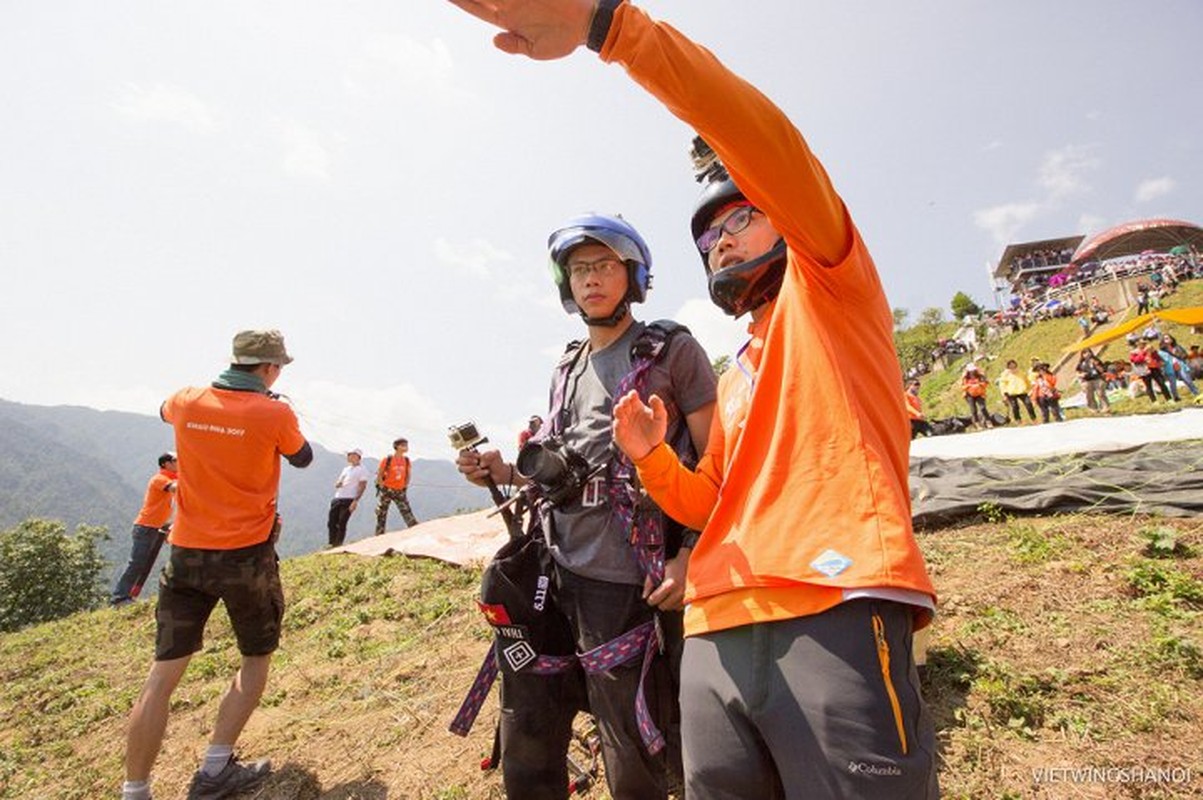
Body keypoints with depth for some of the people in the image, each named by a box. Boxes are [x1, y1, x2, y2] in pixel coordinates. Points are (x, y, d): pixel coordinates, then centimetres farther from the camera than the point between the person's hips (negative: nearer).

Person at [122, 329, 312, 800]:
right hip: (247, 555, -3)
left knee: (164, 674, 10)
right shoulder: (275, 414, -14)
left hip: (186, 553, 4)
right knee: (257, 658, 17)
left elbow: (165, 411, 25)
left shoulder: (187, 402, -1)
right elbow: (303, 459, 6)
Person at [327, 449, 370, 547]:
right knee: (331, 522, 6)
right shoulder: (346, 469, 22)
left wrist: (355, 501, -19)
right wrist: (337, 484, 0)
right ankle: (332, 545, 16)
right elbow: (337, 483, 25)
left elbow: (362, 486, -10)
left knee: (342, 524, -8)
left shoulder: (362, 470, -2)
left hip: (349, 500, -8)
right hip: (337, 498, 8)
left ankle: (338, 545, 0)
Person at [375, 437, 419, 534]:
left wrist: (404, 488, 7)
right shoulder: (387, 460, -9)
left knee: (408, 513, -6)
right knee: (381, 515, 4)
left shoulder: (407, 461, 2)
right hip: (386, 490, -2)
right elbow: (379, 474, -4)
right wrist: (382, 488, -7)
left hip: (400, 492, 3)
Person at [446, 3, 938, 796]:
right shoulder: (735, 380, 27)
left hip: (836, 615, -7)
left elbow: (763, 140, -10)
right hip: (718, 635, 7)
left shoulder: (828, 283, 9)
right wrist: (652, 457, 4)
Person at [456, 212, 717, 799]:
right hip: (552, 572, 6)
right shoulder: (567, 369, 18)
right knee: (526, 753, 15)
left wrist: (690, 554, -15)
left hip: (624, 582, -5)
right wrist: (504, 473, 6)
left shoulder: (674, 352, 1)